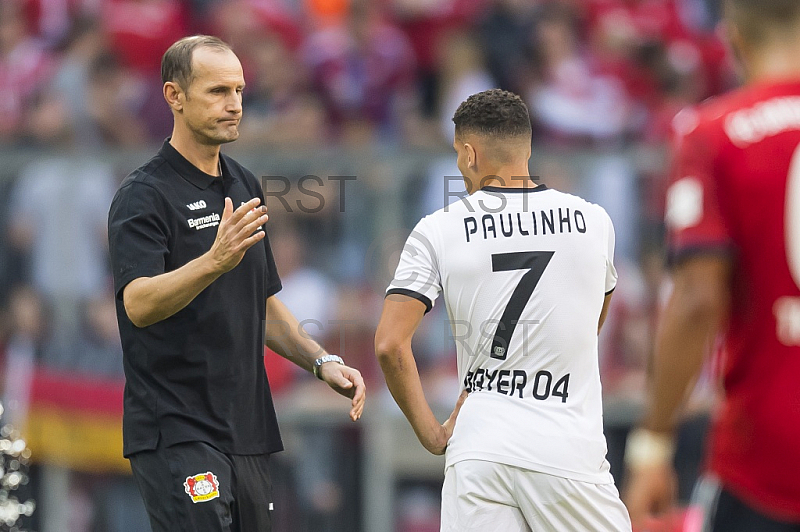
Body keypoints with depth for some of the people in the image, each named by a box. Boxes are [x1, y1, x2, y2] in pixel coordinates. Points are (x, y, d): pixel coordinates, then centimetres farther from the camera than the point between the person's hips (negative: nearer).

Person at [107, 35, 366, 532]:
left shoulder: (245, 186, 16)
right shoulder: (144, 196, -9)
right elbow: (139, 304, -25)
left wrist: (322, 361, 10)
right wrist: (213, 261, -40)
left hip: (247, 431, 8)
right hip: (176, 431, -8)